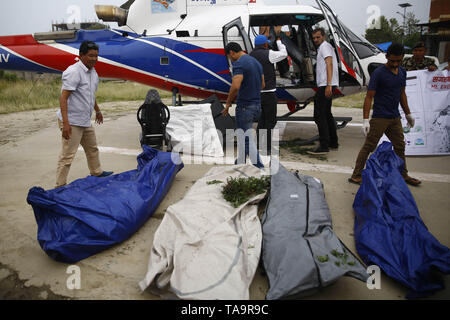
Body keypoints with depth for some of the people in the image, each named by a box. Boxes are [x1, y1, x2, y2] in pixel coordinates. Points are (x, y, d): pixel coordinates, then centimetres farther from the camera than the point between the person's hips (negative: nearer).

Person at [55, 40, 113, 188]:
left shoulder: (92, 72, 10)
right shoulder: (74, 72, -19)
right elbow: (63, 98, -24)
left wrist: (97, 110, 36)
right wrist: (65, 123, -30)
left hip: (85, 121, 10)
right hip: (72, 122, -9)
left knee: (92, 149, 25)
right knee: (67, 156, -5)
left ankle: (97, 172, 45)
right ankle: (60, 186, 4)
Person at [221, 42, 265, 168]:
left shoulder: (239, 64, -16)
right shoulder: (256, 62, 13)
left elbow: (235, 86, -29)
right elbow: (262, 84, 19)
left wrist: (228, 103, -16)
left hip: (245, 106, -9)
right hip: (257, 105, 9)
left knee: (246, 139, -1)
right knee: (242, 135, 21)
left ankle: (259, 168, 0)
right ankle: (240, 164, 31)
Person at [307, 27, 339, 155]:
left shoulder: (325, 46, -6)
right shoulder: (322, 48, 25)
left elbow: (329, 64, -19)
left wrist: (328, 85, -29)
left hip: (325, 85, -11)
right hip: (325, 85, 11)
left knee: (319, 115, -13)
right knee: (326, 113, 17)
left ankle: (324, 146, -15)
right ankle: (333, 142, 24)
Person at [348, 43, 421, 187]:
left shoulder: (402, 72, 9)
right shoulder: (378, 73, -13)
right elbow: (369, 97, -15)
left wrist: (408, 114, 23)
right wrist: (365, 120, -22)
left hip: (395, 117, 7)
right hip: (380, 118, -7)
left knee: (400, 147, 15)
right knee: (368, 146, -5)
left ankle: (403, 175, 30)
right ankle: (356, 176, 1)